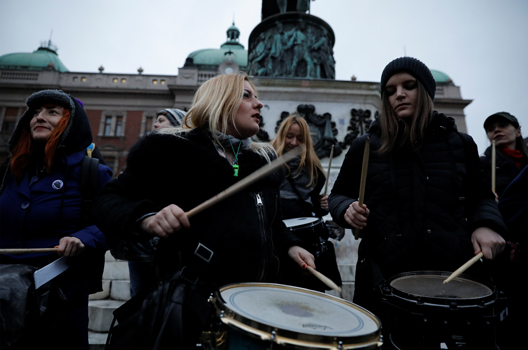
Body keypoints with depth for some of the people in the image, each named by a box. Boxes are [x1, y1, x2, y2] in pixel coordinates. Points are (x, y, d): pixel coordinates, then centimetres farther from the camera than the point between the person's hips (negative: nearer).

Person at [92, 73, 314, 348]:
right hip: (193, 292, -5)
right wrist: (146, 218, -25)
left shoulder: (263, 159, 14)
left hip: (257, 292, 6)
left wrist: (289, 245, 7)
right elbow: (107, 202, -5)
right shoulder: (173, 150, -3)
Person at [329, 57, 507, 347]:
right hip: (385, 276, -1)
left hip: (456, 272, 2)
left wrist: (486, 224, -3)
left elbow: (480, 196, 17)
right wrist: (348, 209, -12)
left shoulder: (460, 144, 6)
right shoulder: (365, 147, 1)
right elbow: (338, 195, 9)